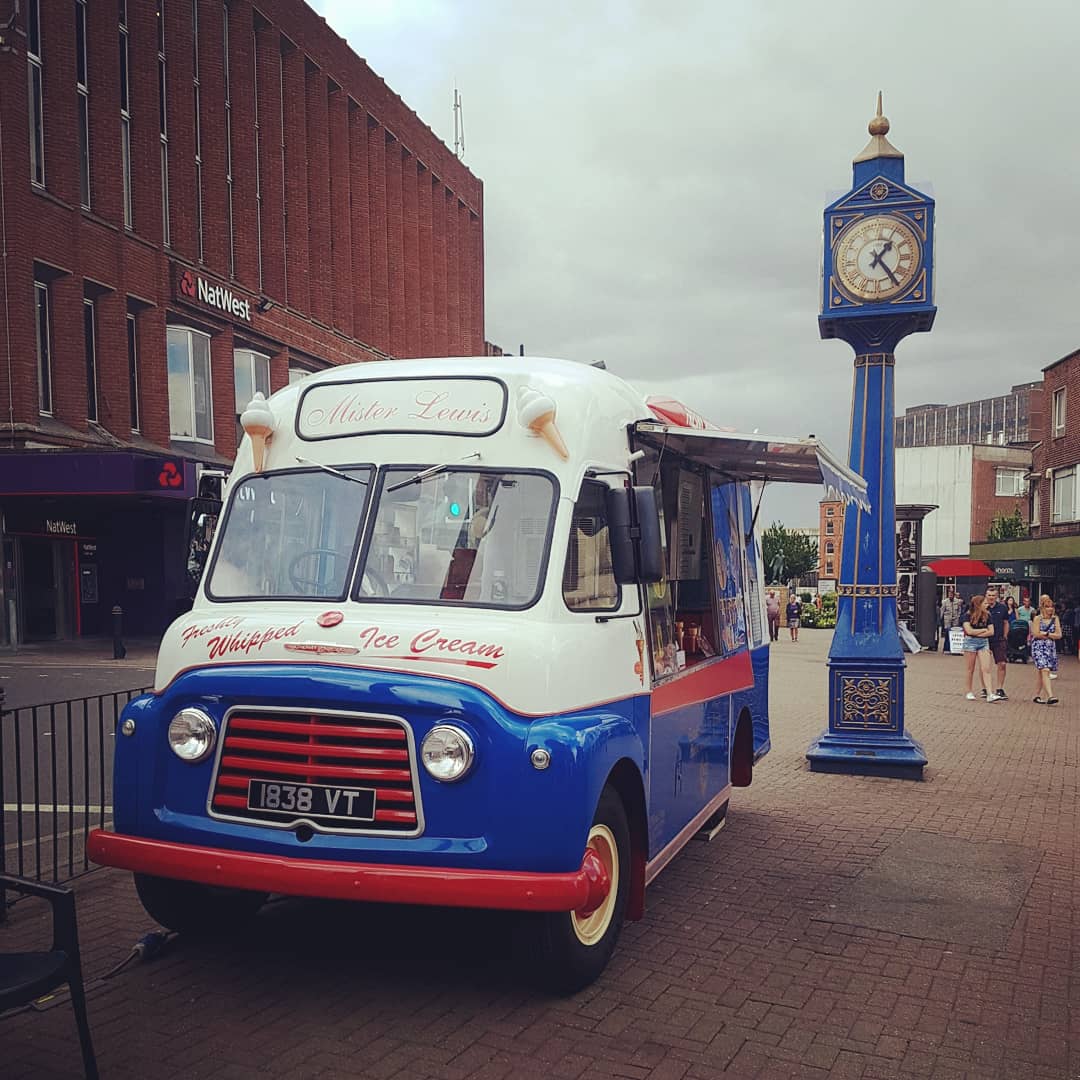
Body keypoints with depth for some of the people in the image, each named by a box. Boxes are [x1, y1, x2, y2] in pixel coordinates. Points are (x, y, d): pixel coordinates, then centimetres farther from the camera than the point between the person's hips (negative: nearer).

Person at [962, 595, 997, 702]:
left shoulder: (987, 616, 5)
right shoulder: (968, 616, -7)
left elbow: (991, 632, 0)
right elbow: (969, 631, -16)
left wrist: (977, 633, -9)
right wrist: (983, 630, -6)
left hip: (984, 642, 3)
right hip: (970, 642, -3)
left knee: (986, 669, -7)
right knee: (971, 669, 5)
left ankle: (990, 694, -14)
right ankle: (969, 692, 17)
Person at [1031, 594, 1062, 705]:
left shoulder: (1055, 619, 9)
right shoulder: (1038, 619, -2)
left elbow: (1059, 635, 3)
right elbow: (1036, 634, -11)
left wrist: (1045, 634, -9)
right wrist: (1051, 635, -5)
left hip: (1051, 648, 4)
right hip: (1038, 647, -4)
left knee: (1040, 672, 9)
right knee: (1044, 670, -15)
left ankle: (1037, 695, 18)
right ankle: (1050, 696, -23)